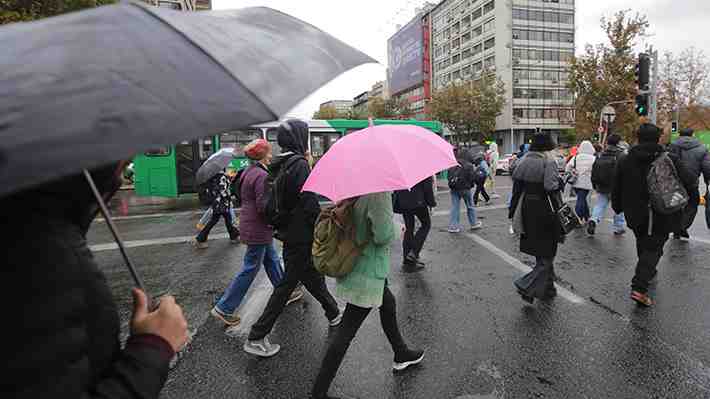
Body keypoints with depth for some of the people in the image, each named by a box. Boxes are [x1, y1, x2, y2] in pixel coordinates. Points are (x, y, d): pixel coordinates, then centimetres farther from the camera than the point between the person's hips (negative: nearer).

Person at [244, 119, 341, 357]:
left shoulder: (277, 166, 7)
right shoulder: (300, 165, -18)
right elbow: (310, 203, -23)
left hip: (288, 233, 9)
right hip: (302, 237, -9)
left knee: (314, 277, 22)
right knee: (287, 284, 4)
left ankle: (334, 314, 42)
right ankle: (256, 338, 11)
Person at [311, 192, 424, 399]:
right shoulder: (379, 194, -25)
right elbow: (384, 236, -25)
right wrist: (399, 228, -5)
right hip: (368, 275, -10)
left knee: (388, 304, 29)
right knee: (346, 331, 0)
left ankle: (401, 354, 52)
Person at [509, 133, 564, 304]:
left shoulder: (524, 161, 5)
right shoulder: (548, 162, -13)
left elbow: (516, 186, 7)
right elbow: (552, 190, -20)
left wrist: (514, 212, 12)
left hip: (527, 209, 7)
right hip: (544, 211, -7)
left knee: (541, 252, 19)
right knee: (547, 253, 4)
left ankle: (547, 288, 30)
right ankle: (527, 285, -8)